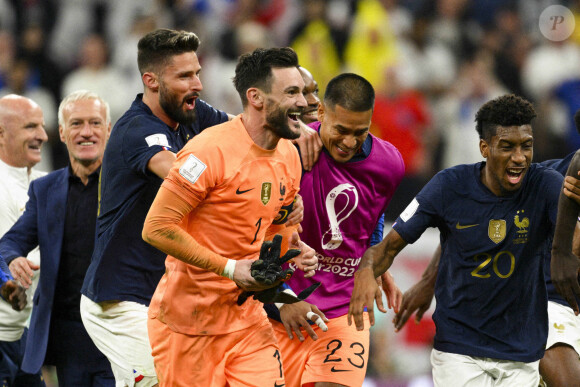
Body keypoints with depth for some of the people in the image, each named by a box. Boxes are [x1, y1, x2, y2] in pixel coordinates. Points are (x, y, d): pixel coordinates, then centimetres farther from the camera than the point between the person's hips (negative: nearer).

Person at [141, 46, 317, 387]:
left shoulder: (289, 156, 6)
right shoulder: (211, 151, -19)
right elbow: (157, 228, -21)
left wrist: (295, 251, -1)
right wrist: (229, 268, -21)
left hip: (247, 317, 7)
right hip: (188, 317, -7)